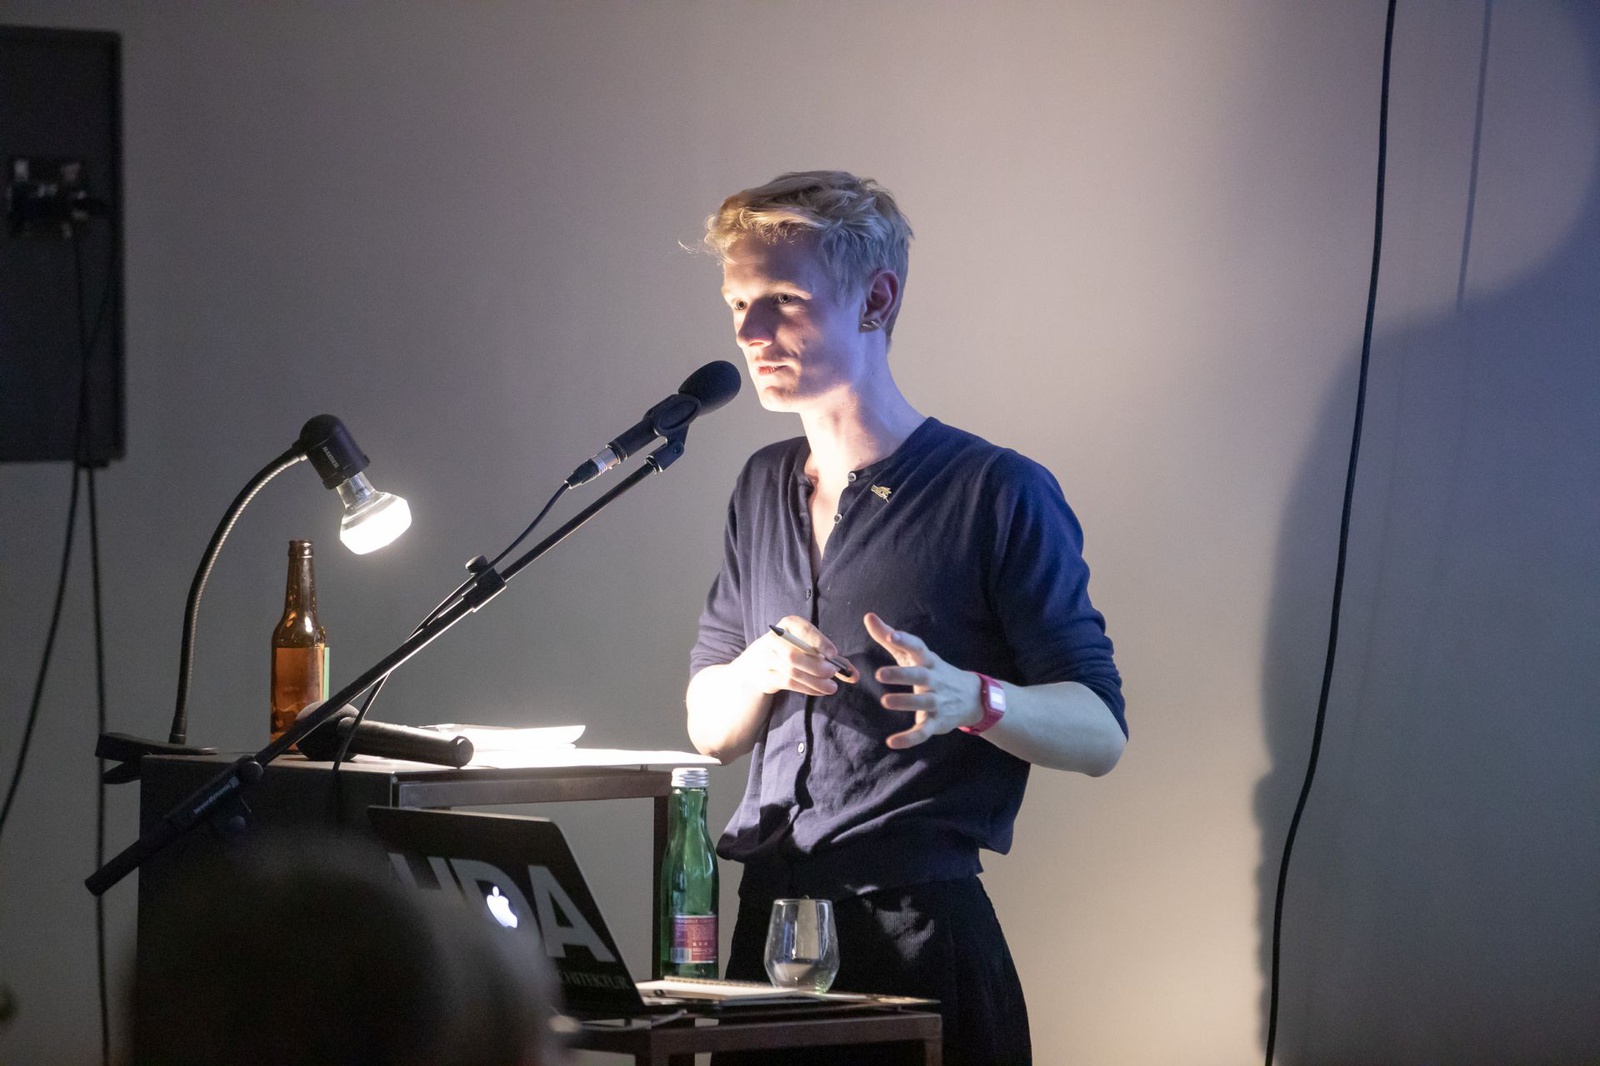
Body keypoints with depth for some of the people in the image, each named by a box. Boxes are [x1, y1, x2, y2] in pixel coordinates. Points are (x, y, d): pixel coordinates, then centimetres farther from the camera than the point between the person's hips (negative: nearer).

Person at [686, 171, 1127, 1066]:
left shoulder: (997, 491, -7)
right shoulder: (766, 488, 13)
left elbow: (1100, 733, -8)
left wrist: (971, 698, -28)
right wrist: (757, 672, -6)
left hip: (916, 930, -6)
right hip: (766, 921, 6)